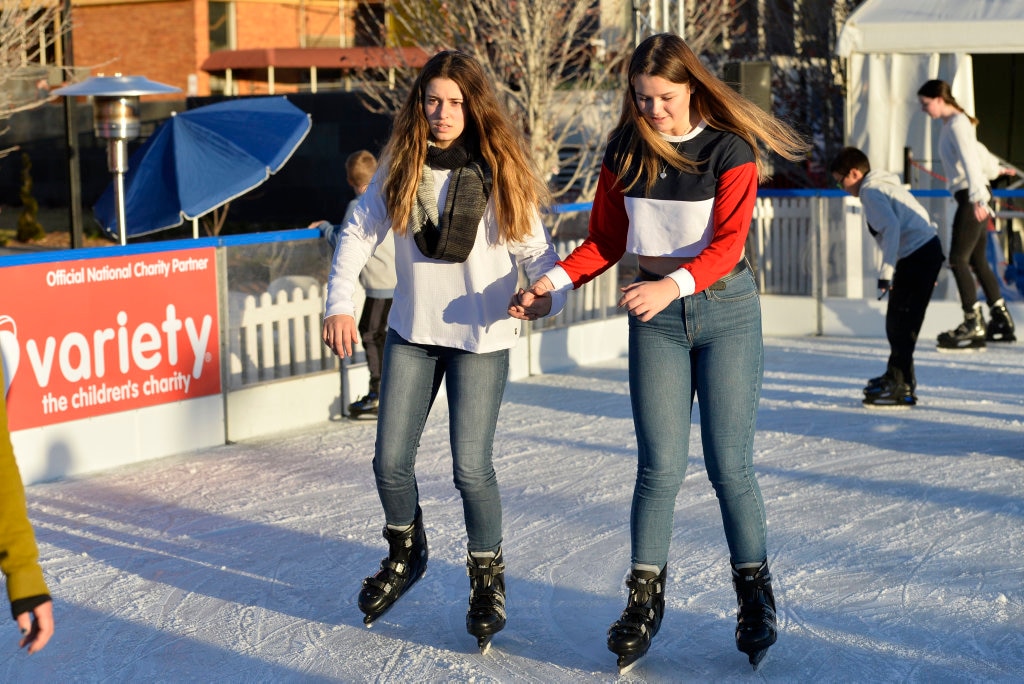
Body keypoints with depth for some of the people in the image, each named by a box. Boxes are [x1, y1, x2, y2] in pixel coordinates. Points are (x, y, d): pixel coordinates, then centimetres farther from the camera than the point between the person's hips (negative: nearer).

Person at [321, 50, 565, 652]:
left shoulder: (502, 171, -8)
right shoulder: (401, 165, -1)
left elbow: (535, 248, -6)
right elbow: (359, 233, 3)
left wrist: (548, 294, -26)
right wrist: (341, 303, -8)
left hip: (481, 337, -3)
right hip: (412, 332, 3)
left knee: (471, 468, -4)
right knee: (391, 461, 6)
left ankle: (488, 579, 19)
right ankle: (406, 555, 34)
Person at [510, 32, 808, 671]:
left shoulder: (730, 150, -8)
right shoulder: (626, 152, 3)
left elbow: (727, 242, -17)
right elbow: (606, 239, 9)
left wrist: (674, 284, -34)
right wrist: (553, 281, -6)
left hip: (726, 310, -3)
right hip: (655, 315, 3)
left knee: (730, 465, -1)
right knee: (659, 466, -2)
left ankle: (756, 594, 16)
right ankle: (645, 599, 9)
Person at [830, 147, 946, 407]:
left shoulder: (871, 192, -10)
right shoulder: (887, 185, 20)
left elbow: (892, 227, -24)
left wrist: (886, 271, -25)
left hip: (916, 256, -10)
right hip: (928, 250, 10)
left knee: (900, 323, -9)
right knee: (898, 319, 20)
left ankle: (902, 388, -9)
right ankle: (896, 375, 33)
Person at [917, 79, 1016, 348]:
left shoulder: (957, 124, -12)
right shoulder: (952, 124, 18)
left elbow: (970, 160, -23)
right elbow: (977, 155, 28)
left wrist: (976, 197, -32)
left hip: (972, 197, -10)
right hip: (975, 197, 10)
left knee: (958, 260, -11)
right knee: (977, 260, 13)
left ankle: (974, 326, -11)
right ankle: (1001, 321, 18)